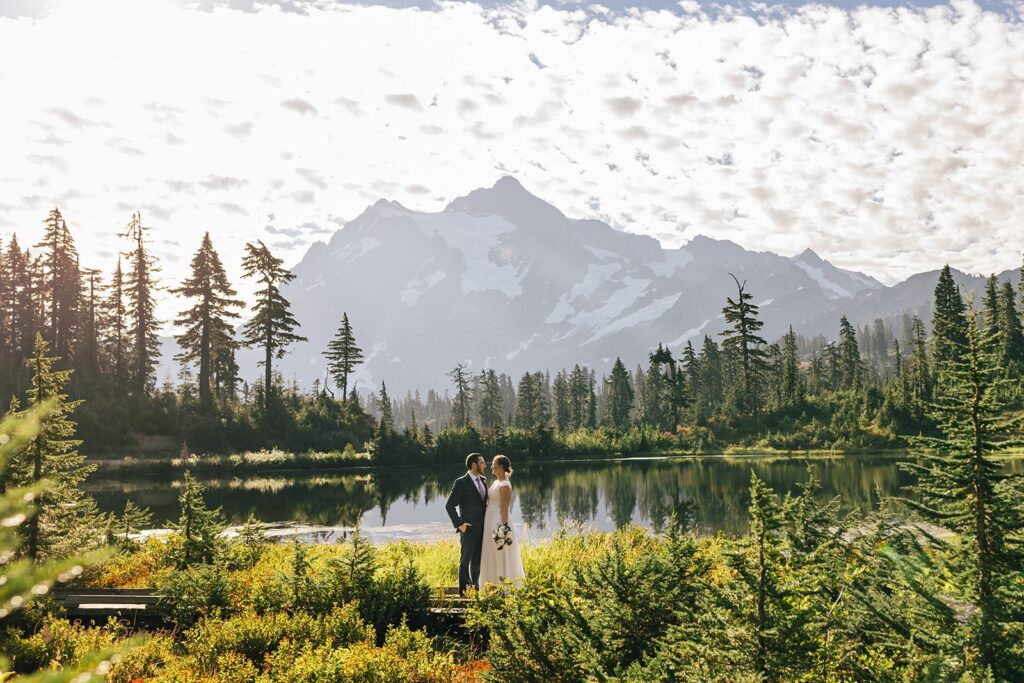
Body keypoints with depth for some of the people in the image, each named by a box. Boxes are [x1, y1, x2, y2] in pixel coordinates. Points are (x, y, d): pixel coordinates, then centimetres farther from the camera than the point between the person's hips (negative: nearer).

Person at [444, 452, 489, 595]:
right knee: (465, 560, 1)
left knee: (478, 560, 12)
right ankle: (464, 590, 7)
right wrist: (459, 524, -13)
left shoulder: (483, 481, 11)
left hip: (482, 528, 6)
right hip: (469, 528, -6)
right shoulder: (461, 483, -10)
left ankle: (475, 588, 21)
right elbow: (449, 505, -10)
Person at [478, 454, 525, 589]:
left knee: (501, 557, -4)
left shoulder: (505, 485, -15)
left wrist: (504, 528, -19)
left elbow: (504, 509, -17)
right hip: (491, 522, 10)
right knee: (492, 557, 13)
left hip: (499, 523, -10)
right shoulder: (496, 482, 13)